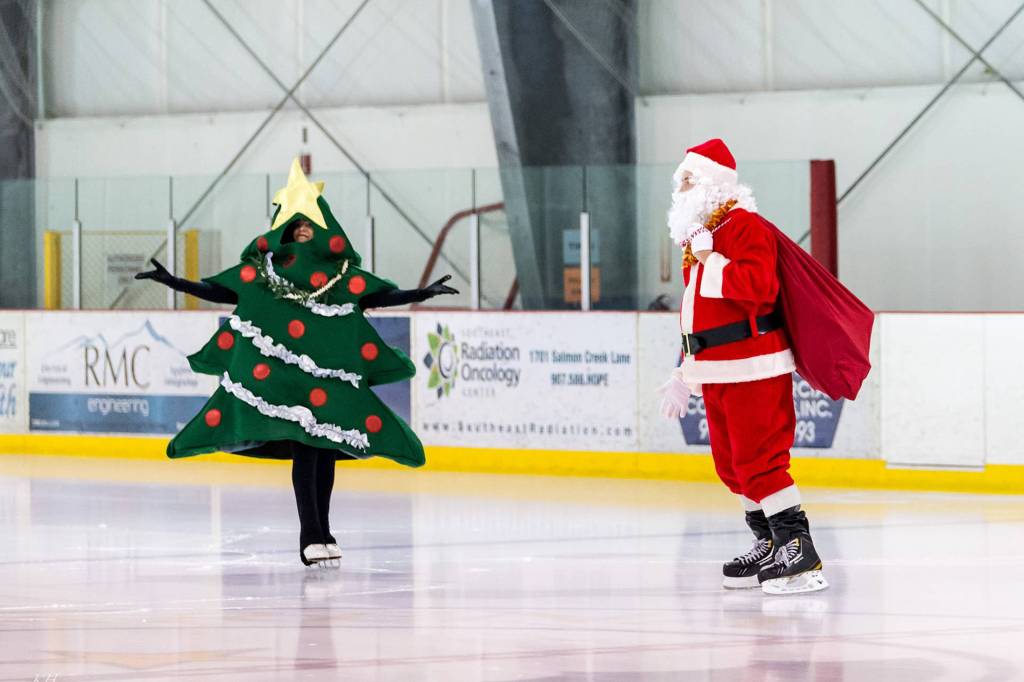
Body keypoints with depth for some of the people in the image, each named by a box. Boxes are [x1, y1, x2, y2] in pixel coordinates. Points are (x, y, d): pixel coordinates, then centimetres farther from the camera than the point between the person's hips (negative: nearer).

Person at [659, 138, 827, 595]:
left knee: (758, 458, -14)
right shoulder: (697, 236, 19)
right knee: (731, 463, 13)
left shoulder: (745, 226, -12)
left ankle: (799, 549, -14)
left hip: (753, 368, -10)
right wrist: (685, 370, 25)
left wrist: (712, 262, -23)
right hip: (716, 373, 10)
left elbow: (758, 284, -28)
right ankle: (769, 545, 23)